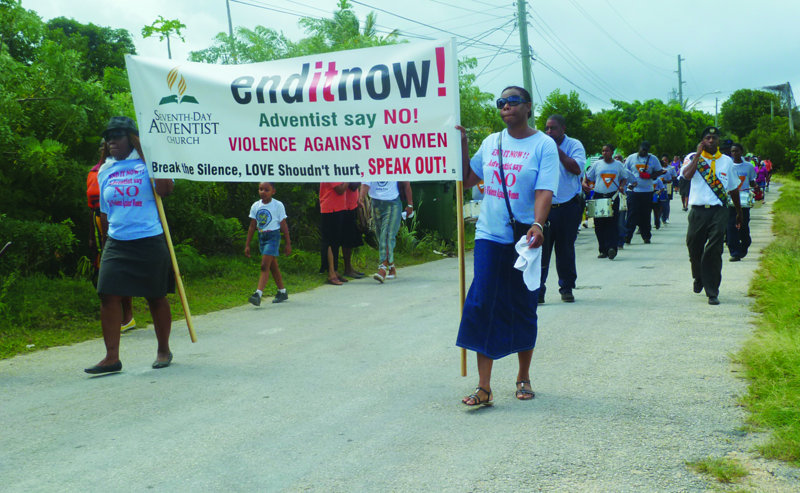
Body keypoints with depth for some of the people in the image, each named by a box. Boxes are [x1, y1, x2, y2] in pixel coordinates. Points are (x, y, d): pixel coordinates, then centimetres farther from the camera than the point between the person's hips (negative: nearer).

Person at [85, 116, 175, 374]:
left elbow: (165, 189, -21)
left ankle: (163, 350, 23)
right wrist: (109, 237, 18)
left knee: (156, 297, 6)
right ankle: (112, 357, -2)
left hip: (149, 242, -4)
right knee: (109, 296, -6)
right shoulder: (105, 171, 12)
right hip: (116, 244, 4)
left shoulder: (146, 163, -2)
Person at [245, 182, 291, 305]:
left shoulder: (278, 205, -6)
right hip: (261, 237, 6)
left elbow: (283, 225, -2)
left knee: (265, 265, -16)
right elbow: (252, 226, 9)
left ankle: (258, 294, -22)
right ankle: (282, 292, 26)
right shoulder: (255, 206, 6)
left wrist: (288, 243, -1)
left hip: (273, 236, -6)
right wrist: (247, 244, 8)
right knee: (273, 266, 14)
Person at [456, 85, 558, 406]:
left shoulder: (543, 145, -3)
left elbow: (544, 190, -14)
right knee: (481, 305, -6)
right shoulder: (491, 142, 11)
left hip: (524, 238, -3)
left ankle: (523, 377, 27)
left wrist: (537, 225, -30)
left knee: (523, 308, 8)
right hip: (489, 236, 3)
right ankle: (484, 388, -2)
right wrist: (461, 145, 9)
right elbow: (468, 180, 18)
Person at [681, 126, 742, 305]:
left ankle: (712, 292, -1)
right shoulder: (693, 158, 5)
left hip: (719, 211, 0)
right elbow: (687, 175, -18)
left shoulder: (726, 161, 12)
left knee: (714, 251, -7)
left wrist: (739, 212, 25)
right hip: (698, 211, 0)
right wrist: (698, 153, -10)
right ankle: (698, 278, 38)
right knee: (694, 248, 8)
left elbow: (733, 188, 21)